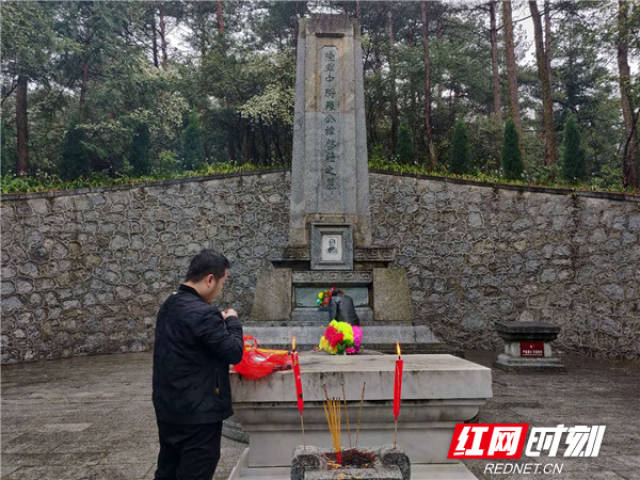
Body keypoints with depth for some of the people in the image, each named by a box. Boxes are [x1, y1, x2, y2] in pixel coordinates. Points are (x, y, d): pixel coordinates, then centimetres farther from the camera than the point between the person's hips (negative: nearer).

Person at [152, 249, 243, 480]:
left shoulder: (169, 305, 5)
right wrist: (232, 321, -3)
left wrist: (220, 321, 5)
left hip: (167, 409, 9)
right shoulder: (202, 313, -25)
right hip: (198, 413, -9)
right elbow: (234, 353, -19)